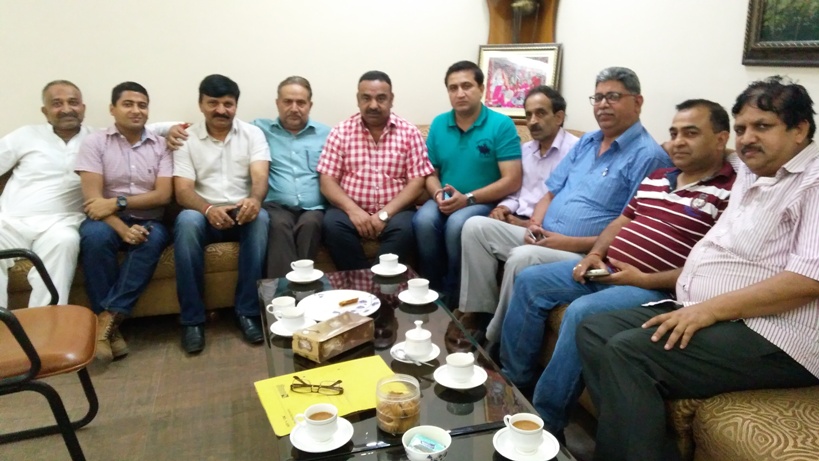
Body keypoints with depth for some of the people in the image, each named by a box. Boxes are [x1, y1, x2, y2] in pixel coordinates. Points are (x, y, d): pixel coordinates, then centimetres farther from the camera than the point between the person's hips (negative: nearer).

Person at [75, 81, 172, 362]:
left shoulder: (160, 145, 6)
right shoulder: (95, 142, 1)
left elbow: (163, 195, -4)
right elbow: (92, 198, -9)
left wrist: (118, 202, -16)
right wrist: (123, 229, -24)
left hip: (147, 222, 1)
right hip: (108, 221, -1)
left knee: (154, 239, -34)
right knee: (94, 235, -35)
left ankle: (107, 317, -28)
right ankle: (110, 323, -25)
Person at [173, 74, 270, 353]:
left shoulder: (252, 134, 5)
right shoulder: (186, 139, 3)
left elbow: (260, 177, -10)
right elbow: (183, 191, -7)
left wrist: (255, 199, -35)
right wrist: (209, 209, -30)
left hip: (242, 212, 0)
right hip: (204, 213, 0)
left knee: (260, 218, -34)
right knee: (187, 220, -34)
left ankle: (248, 312, -25)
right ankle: (192, 319, -25)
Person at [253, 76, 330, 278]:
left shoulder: (326, 134, 20)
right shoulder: (260, 129, 18)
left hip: (313, 209, 1)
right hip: (276, 206, -1)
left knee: (309, 224, -34)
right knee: (279, 224, -34)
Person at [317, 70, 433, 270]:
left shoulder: (409, 132, 3)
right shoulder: (341, 131, 4)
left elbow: (417, 181, -3)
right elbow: (327, 181, -1)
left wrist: (385, 214, -16)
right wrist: (353, 210, -19)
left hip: (394, 211, 0)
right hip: (352, 210, 1)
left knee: (404, 228, -32)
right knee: (332, 224, -29)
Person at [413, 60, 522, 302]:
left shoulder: (501, 125, -6)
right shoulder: (438, 124, 7)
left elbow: (512, 181, -12)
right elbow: (430, 173, 11)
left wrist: (468, 198, -19)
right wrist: (438, 194, -12)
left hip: (485, 202, -3)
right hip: (445, 201, 4)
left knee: (457, 224, -34)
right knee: (423, 220, -28)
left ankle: (454, 297, -12)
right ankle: (433, 291, -9)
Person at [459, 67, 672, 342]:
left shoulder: (648, 156, -9)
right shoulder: (586, 142, 17)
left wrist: (572, 243, -20)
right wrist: (535, 225, -3)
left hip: (587, 256, -8)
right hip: (543, 240, 8)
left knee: (523, 257, -33)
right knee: (476, 227, -2)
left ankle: (498, 341, -12)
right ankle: (480, 313, -4)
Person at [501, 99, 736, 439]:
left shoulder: (730, 193, -10)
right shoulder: (656, 178, 16)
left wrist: (645, 279, -20)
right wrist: (594, 254, 3)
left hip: (657, 288, -9)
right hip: (606, 268, 9)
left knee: (582, 312, -32)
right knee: (529, 280, 2)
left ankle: (546, 420, -16)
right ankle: (515, 381, 12)